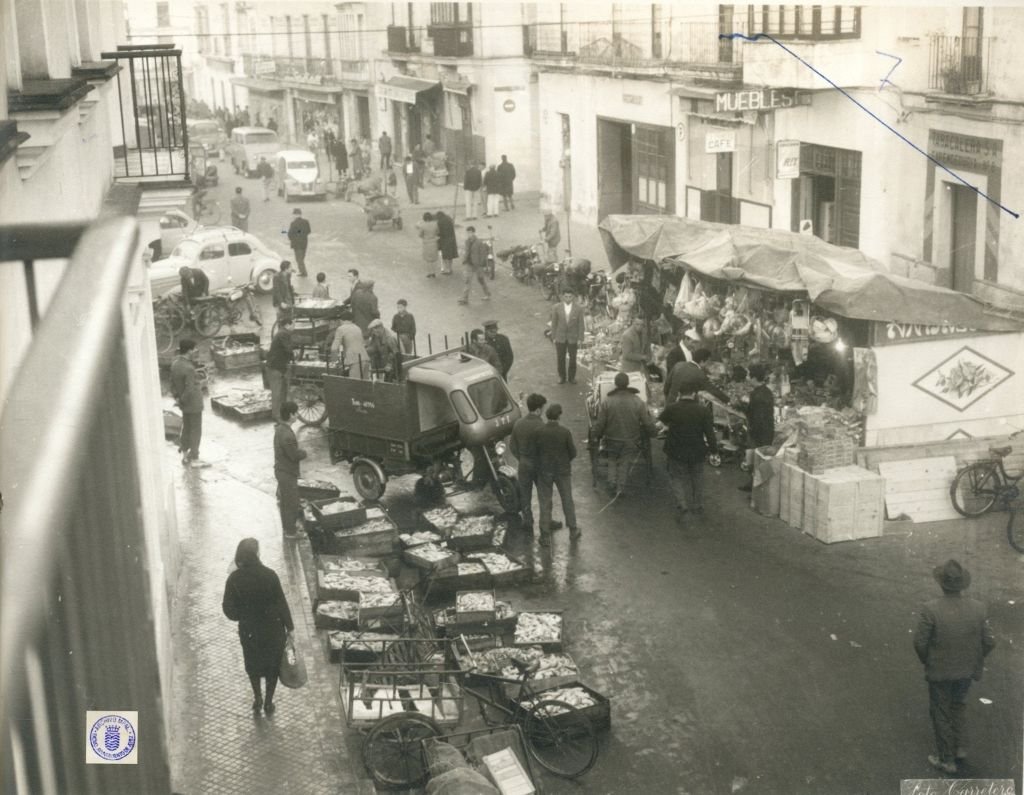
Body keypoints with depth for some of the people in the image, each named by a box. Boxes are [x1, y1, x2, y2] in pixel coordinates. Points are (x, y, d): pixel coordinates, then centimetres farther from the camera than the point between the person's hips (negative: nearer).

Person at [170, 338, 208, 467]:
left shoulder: (175, 363, -1)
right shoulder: (188, 368, -27)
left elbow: (173, 383, 6)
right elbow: (190, 389, -27)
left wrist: (176, 397, 6)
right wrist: (181, 401, -12)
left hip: (185, 404, 8)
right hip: (193, 403, -8)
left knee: (186, 428, 20)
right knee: (196, 431, 4)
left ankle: (185, 455, 30)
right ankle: (194, 459, 11)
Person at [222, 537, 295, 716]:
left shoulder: (234, 579, -17)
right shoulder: (269, 575, -22)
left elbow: (228, 609, -11)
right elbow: (281, 603, -14)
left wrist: (242, 616, 9)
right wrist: (289, 626, -2)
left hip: (248, 629, 1)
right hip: (272, 628, -1)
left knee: (253, 664, 26)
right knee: (272, 664, 19)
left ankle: (258, 700, 33)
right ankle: (268, 703, 29)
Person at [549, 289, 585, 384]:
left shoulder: (579, 308, -8)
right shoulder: (556, 308, -7)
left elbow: (581, 324, -4)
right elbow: (554, 323, 0)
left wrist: (580, 339, -5)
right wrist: (553, 337, -1)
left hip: (573, 338, 0)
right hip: (560, 338, 0)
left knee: (573, 358, 8)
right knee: (560, 358, 8)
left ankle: (572, 376, 24)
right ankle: (561, 376, 24)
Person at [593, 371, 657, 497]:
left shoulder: (607, 401, -16)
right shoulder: (638, 402, -14)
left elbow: (600, 423, -10)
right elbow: (648, 423, -9)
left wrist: (597, 436, 8)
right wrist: (654, 432, 11)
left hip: (612, 439, 0)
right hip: (631, 440, 0)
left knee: (612, 461, 23)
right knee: (625, 464, 17)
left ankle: (612, 483, 14)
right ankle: (620, 488, 17)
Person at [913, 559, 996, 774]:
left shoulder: (930, 610, -27)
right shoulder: (977, 608, -16)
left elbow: (920, 642, -18)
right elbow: (988, 642, -9)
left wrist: (926, 662, 3)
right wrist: (974, 660, 9)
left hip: (940, 671, -3)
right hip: (967, 670, 3)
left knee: (940, 713, 17)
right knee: (959, 704, 31)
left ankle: (947, 760, 29)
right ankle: (960, 747, 30)